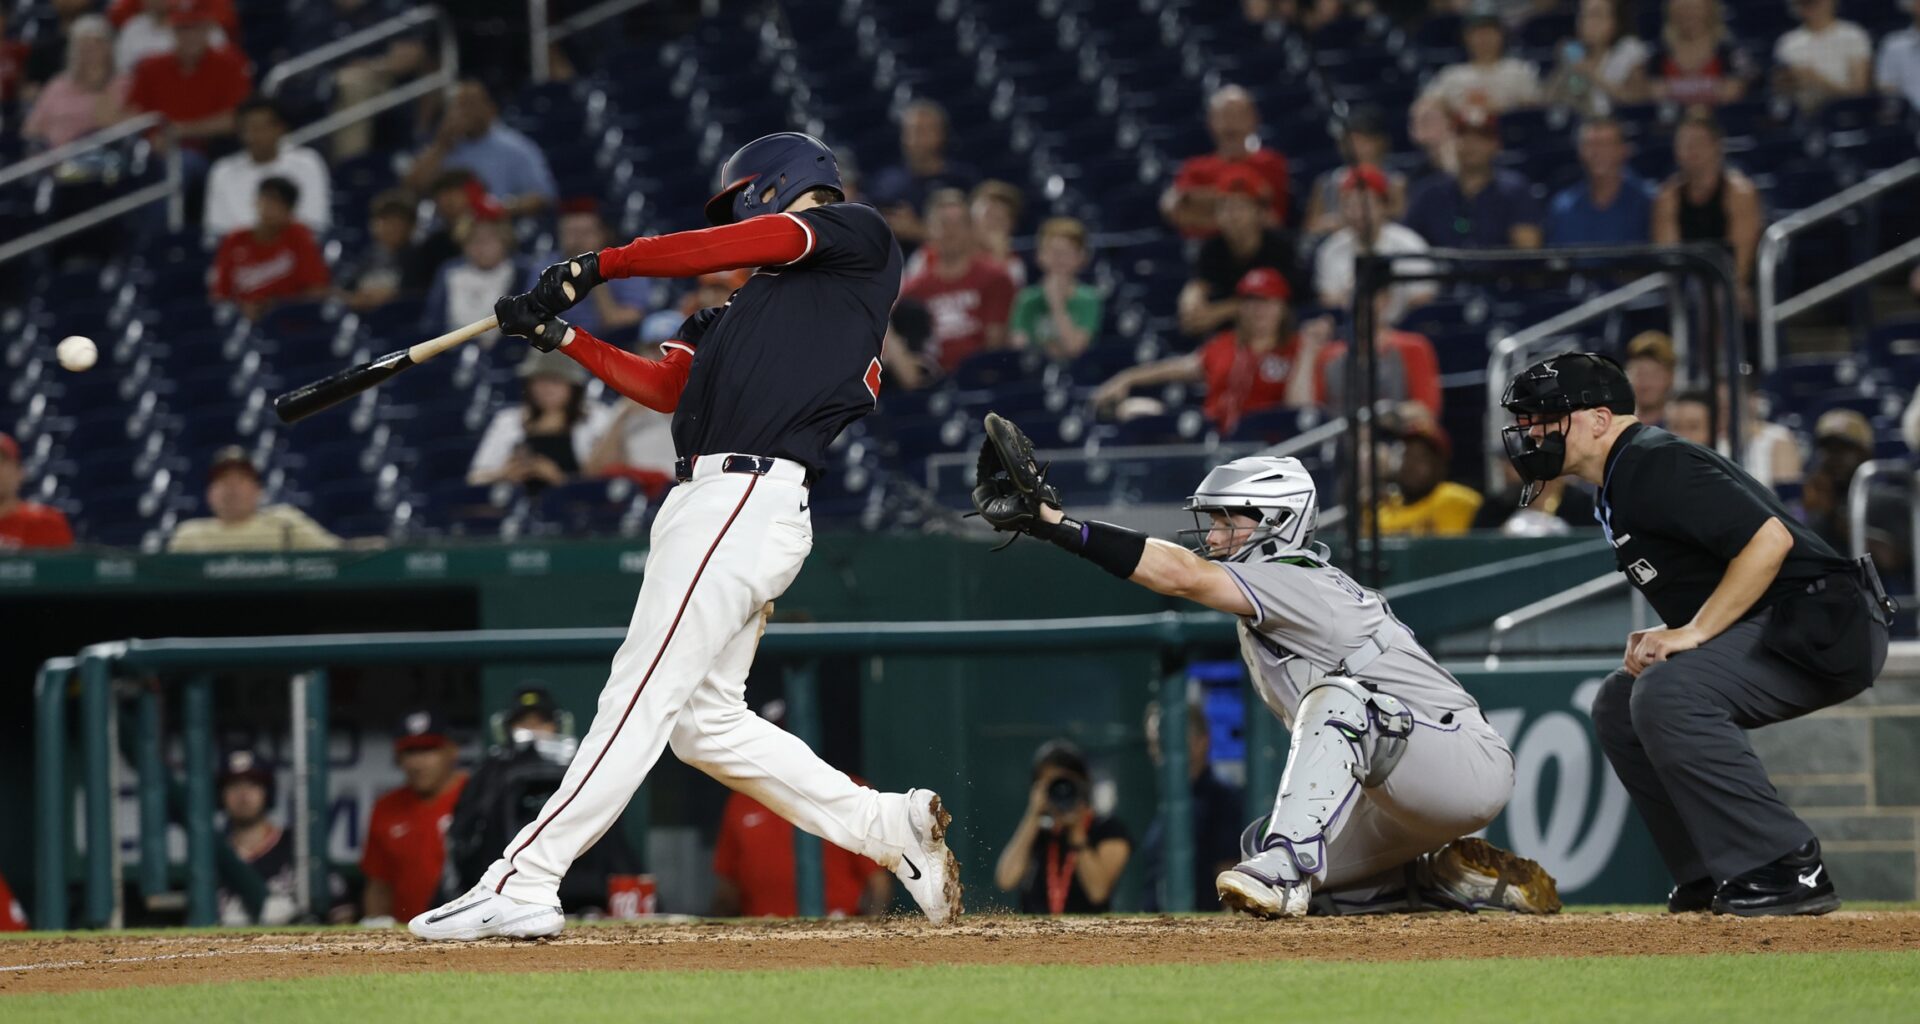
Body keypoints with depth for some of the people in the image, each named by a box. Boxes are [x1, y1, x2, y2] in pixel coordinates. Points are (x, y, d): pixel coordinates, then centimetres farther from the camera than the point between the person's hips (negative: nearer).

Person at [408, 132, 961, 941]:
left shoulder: (859, 237, 7)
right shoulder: (748, 305, 28)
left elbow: (738, 246, -3)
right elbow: (665, 387, 19)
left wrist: (604, 264, 1)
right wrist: (561, 338, 12)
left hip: (748, 500, -10)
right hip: (707, 503, 10)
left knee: (642, 698, -12)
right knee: (706, 722, 9)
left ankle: (520, 886, -17)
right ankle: (891, 827, 12)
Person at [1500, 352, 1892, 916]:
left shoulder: (1655, 465, -17)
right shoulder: (1620, 484, 16)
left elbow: (1769, 539, -25)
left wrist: (1692, 632, -23)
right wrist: (1664, 635, 6)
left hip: (1824, 623, -11)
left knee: (1668, 695, -28)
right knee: (1619, 702, 12)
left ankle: (1788, 870, -23)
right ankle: (1713, 876, 9)